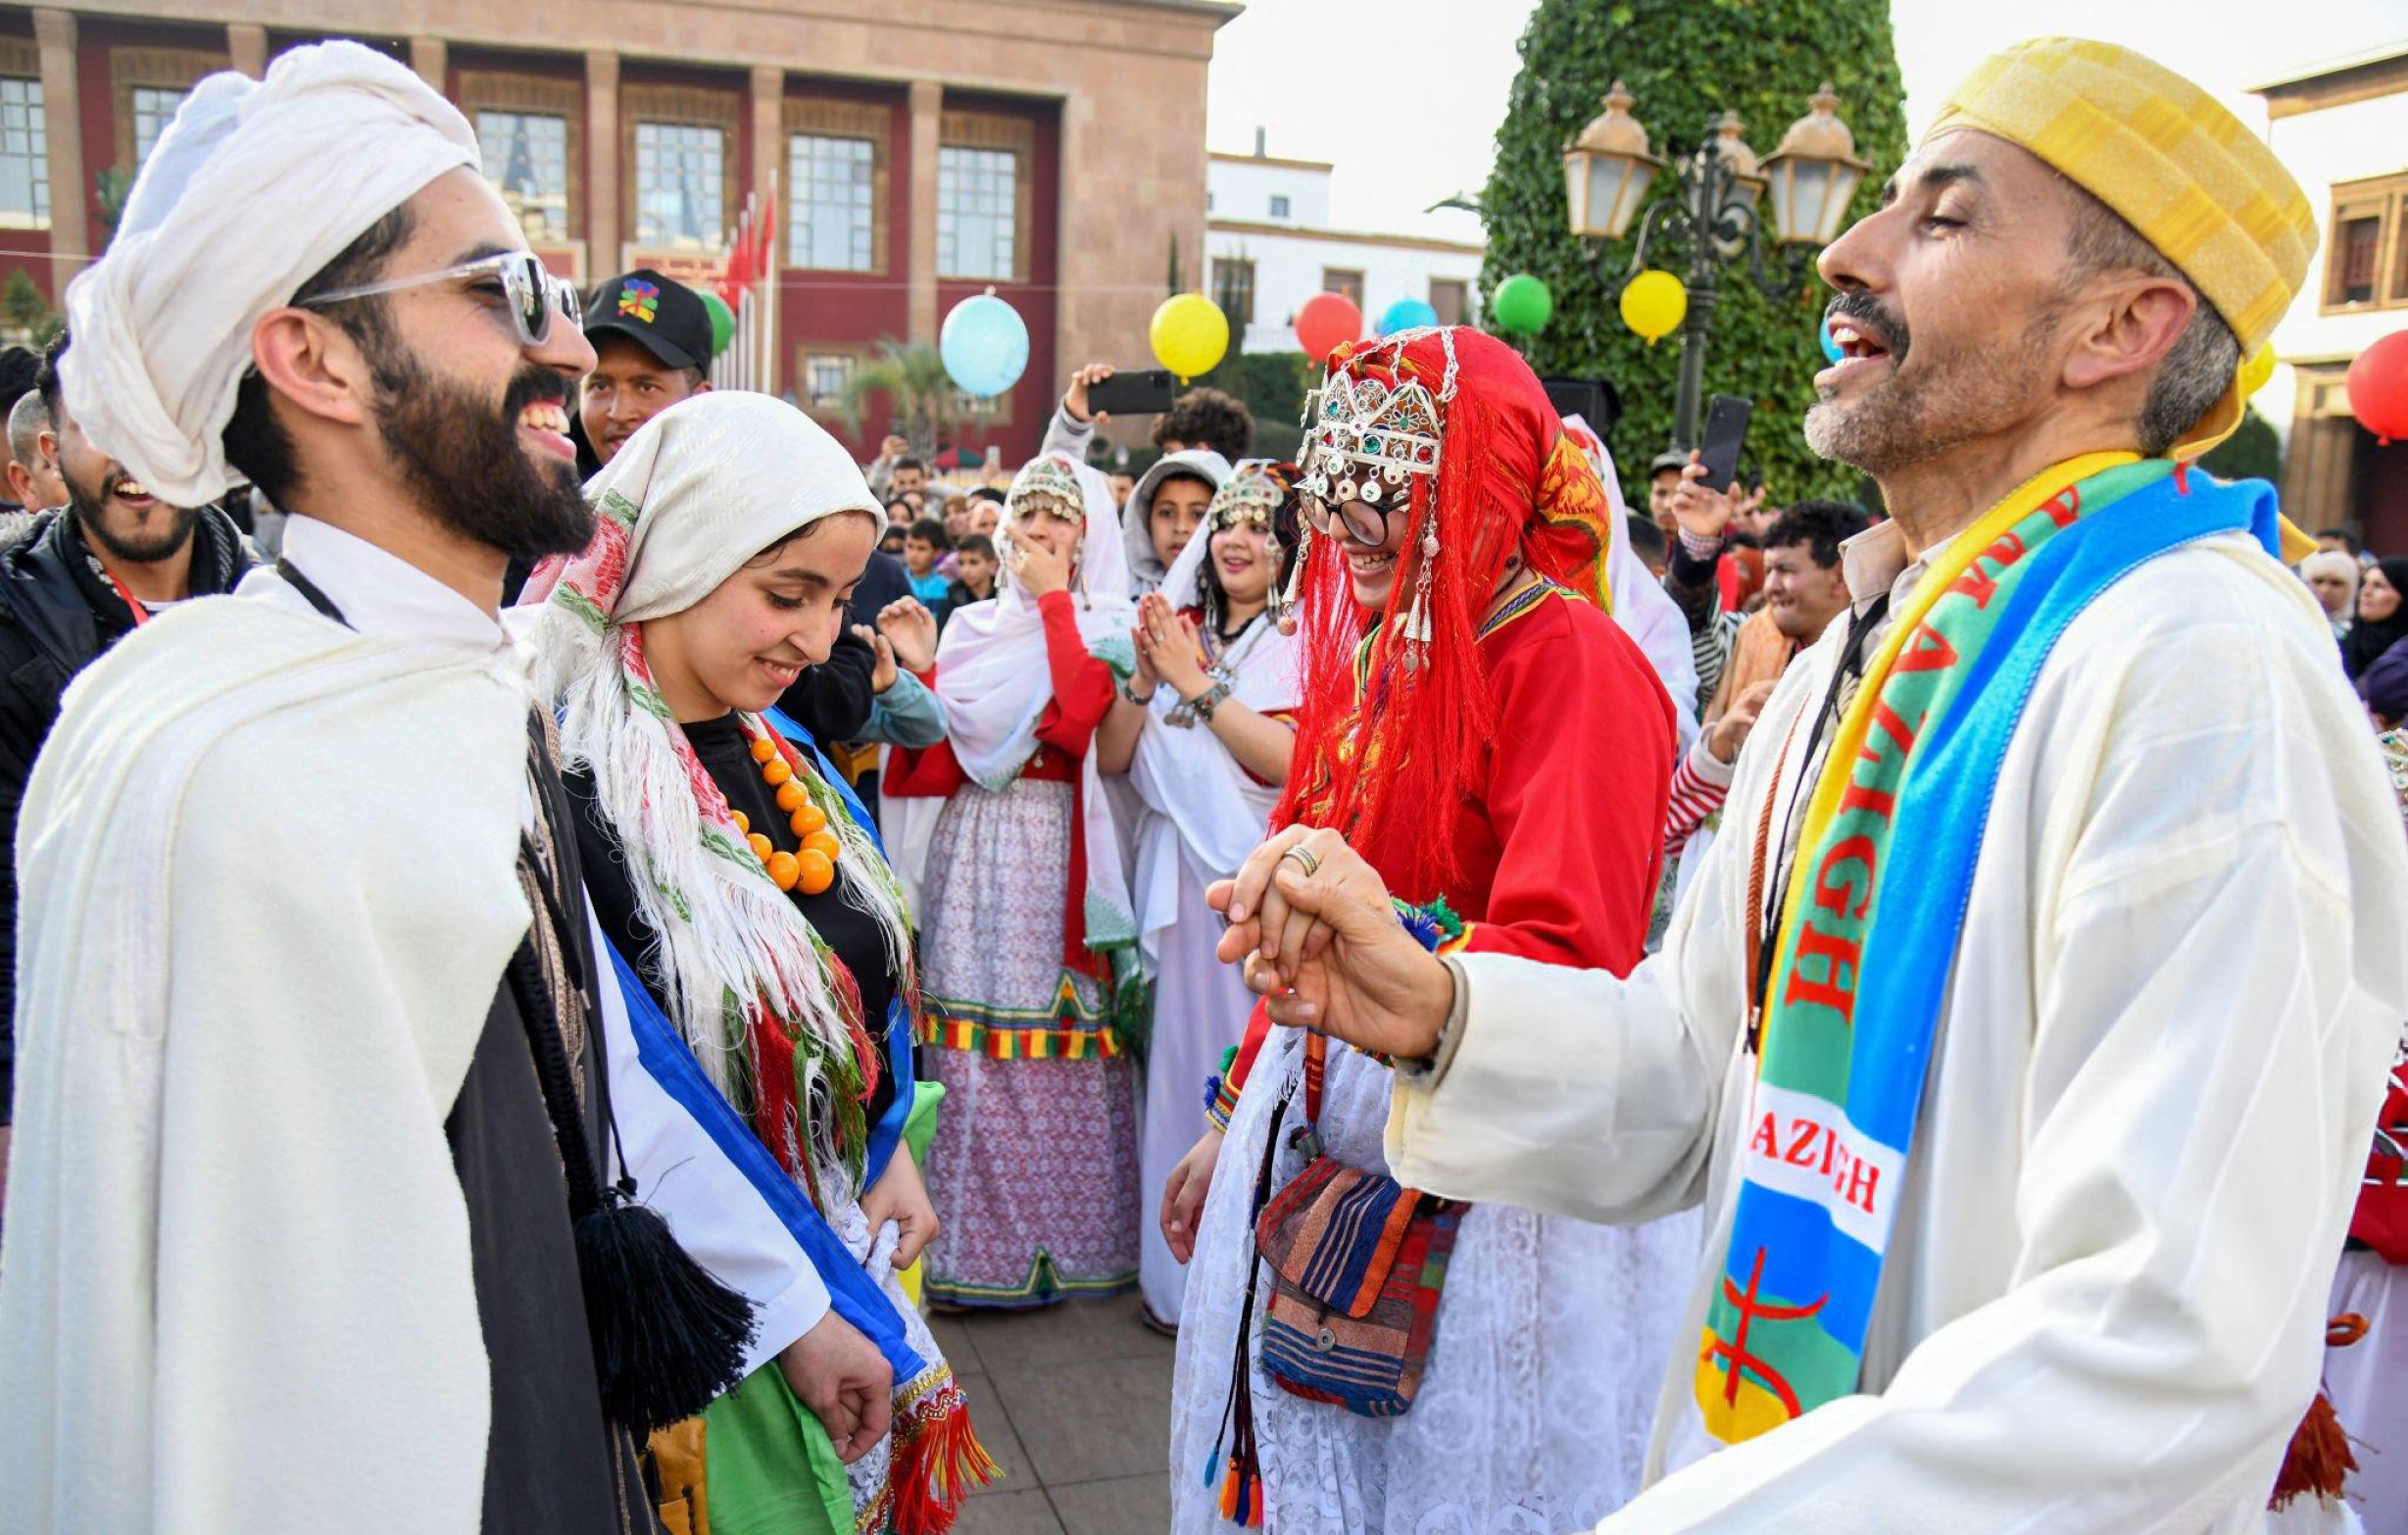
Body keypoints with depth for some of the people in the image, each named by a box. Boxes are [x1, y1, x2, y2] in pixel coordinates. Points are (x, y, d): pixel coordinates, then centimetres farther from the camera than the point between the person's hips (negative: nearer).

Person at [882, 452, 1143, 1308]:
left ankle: (1069, 1234, 8)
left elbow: (1078, 719, -17)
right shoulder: (974, 627, 16)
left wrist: (1054, 598, -8)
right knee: (972, 1042, 2)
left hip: (1063, 853, -4)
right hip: (977, 852, 4)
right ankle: (975, 1244, 13)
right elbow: (937, 750, 8)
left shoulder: (1110, 626, 3)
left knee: (1069, 1048, -5)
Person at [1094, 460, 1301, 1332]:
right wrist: (1143, 677, -7)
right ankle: (1180, 1269, 22)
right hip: (1181, 886, 5)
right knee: (1181, 1063, 9)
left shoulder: (1299, 641, -2)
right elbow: (1111, 758, 8)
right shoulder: (1178, 631, 13)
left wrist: (1196, 681, -12)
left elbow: (1283, 759, -17)